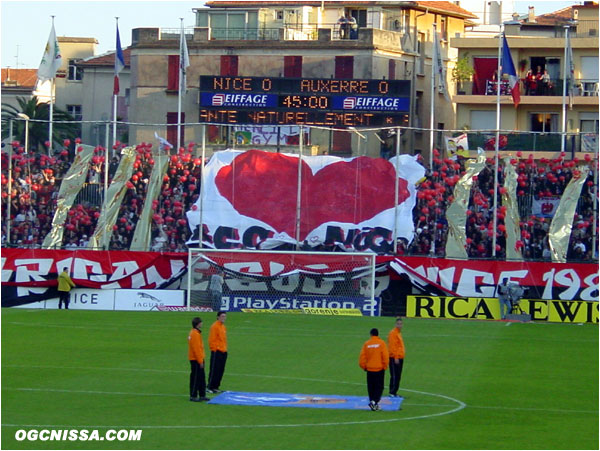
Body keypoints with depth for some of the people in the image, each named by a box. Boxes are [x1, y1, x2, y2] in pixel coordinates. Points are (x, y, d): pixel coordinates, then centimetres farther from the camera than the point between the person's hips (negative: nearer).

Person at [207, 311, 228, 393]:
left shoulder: (223, 326, 16)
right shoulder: (215, 326, -11)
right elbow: (212, 340, -14)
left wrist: (225, 349, 16)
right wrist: (214, 349, -15)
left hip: (223, 352, 9)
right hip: (217, 352, -9)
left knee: (221, 370, 9)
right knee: (214, 370, -7)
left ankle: (215, 387, 15)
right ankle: (210, 387, -3)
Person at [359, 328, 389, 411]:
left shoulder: (366, 344, 0)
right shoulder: (381, 343, -6)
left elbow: (362, 356, -1)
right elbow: (385, 356, -9)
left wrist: (363, 366, 11)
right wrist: (385, 366, 3)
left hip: (369, 369, 2)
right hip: (379, 369, -2)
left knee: (371, 388, 12)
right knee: (379, 387, 1)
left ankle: (372, 401, 14)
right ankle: (375, 401, -16)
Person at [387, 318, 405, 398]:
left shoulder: (399, 333, 16)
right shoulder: (393, 333, -12)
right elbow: (392, 346, -18)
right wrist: (396, 357, -21)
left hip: (400, 358, 9)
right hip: (394, 358, -9)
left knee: (398, 376, 10)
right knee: (394, 376, -8)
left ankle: (394, 392, 14)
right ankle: (392, 393, -6)